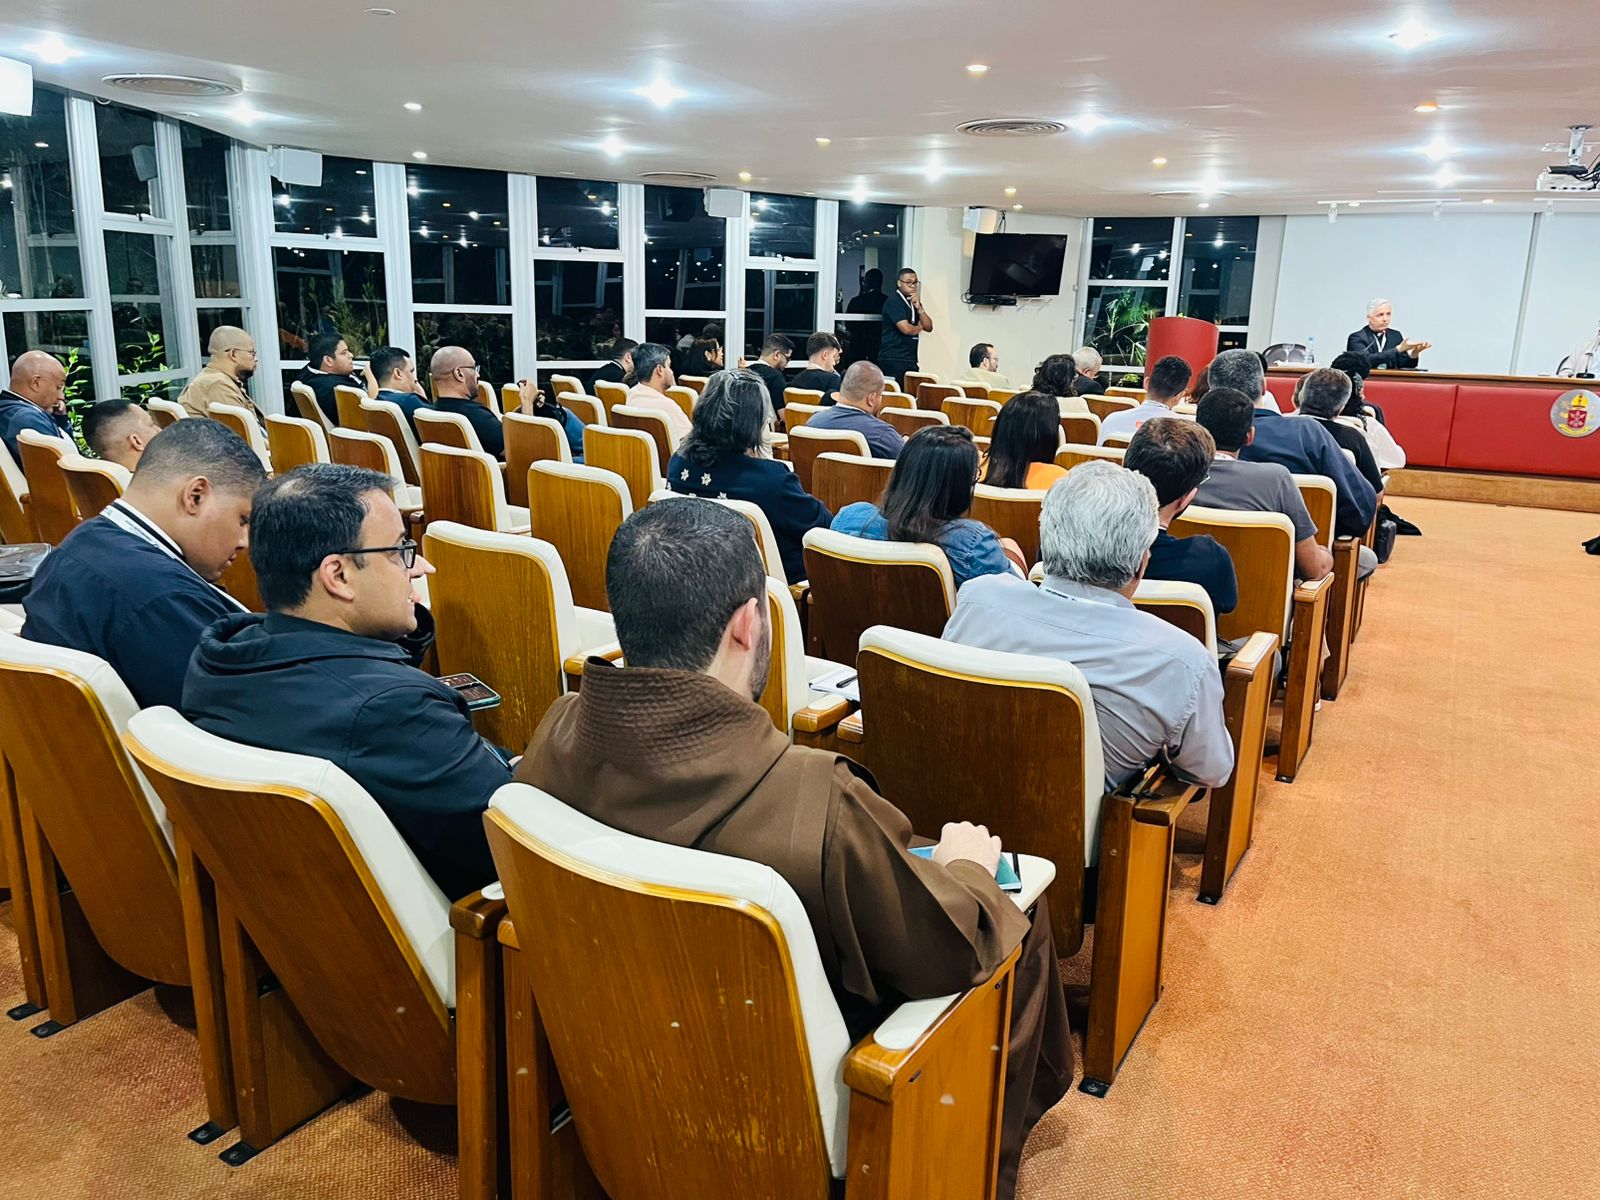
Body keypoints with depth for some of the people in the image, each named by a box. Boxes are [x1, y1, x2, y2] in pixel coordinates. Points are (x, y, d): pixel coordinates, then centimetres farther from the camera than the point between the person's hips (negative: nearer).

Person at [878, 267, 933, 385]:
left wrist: (919, 308, -5)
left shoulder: (914, 303, 17)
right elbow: (906, 329, -19)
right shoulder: (893, 302, -8)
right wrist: (919, 327, 3)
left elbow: (928, 327, 9)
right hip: (893, 360, -7)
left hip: (910, 360, 7)